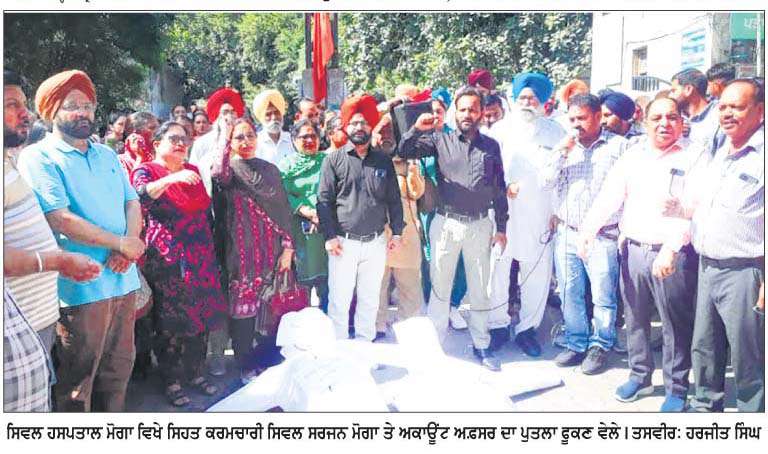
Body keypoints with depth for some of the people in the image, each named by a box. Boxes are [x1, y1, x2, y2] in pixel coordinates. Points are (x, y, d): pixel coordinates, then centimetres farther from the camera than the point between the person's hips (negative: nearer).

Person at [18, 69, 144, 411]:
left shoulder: (107, 155, 16)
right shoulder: (38, 158, -5)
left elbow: (132, 202, 11)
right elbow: (60, 219, -16)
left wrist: (129, 245, -9)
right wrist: (121, 243, -11)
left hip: (123, 279, 7)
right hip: (80, 285, -6)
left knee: (118, 369, 17)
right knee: (77, 380, 4)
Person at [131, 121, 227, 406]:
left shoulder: (192, 171, 14)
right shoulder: (146, 171, -1)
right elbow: (140, 195, -24)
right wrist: (171, 179, -37)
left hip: (200, 257, 5)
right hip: (167, 259, -5)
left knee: (200, 317, 9)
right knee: (170, 321, 0)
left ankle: (195, 372, 24)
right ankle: (171, 381, 13)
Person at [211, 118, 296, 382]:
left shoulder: (270, 170, 12)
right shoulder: (227, 169, 3)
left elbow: (283, 209, 10)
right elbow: (219, 175, -25)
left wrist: (287, 247, 3)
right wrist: (225, 138, -16)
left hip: (271, 249, 3)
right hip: (240, 250, -3)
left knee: (273, 307, 5)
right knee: (243, 307, 1)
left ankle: (269, 360, 23)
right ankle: (246, 365, 15)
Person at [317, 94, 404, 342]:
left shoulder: (384, 161, 10)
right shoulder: (333, 160, 1)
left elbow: (394, 200, 12)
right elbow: (324, 200, -3)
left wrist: (397, 232, 5)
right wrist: (329, 236, -10)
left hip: (376, 242, 3)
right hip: (344, 242, -3)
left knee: (370, 299, 12)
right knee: (339, 299, 2)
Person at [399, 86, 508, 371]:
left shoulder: (491, 146, 9)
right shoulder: (440, 140, 3)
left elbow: (499, 190, 10)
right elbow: (404, 152, -4)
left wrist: (501, 227, 7)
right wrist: (416, 130, -22)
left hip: (480, 225, 2)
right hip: (446, 223, -1)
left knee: (480, 289, 10)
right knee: (440, 286, 6)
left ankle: (481, 344, 24)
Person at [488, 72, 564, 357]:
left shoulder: (555, 132, 10)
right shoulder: (500, 130, 8)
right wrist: (505, 186, -16)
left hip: (539, 218, 1)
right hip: (502, 213, -1)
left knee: (538, 275, 4)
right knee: (497, 270, 2)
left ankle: (527, 329, 20)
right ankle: (497, 325, 19)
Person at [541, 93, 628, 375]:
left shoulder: (618, 145, -1)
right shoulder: (565, 146, 11)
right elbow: (547, 181, 3)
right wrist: (561, 152, -9)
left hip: (602, 236, -4)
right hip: (566, 233, 4)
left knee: (602, 296, 2)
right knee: (569, 294, 11)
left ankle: (600, 345, 21)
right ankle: (577, 343, 26)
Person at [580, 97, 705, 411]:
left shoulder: (694, 156, -5)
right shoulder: (633, 154, 10)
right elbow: (610, 194, 0)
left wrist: (671, 247, -27)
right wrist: (590, 227, -15)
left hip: (674, 255, -4)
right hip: (633, 250, 5)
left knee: (676, 325, 5)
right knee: (635, 318, 15)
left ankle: (677, 388, 21)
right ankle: (640, 375, 32)